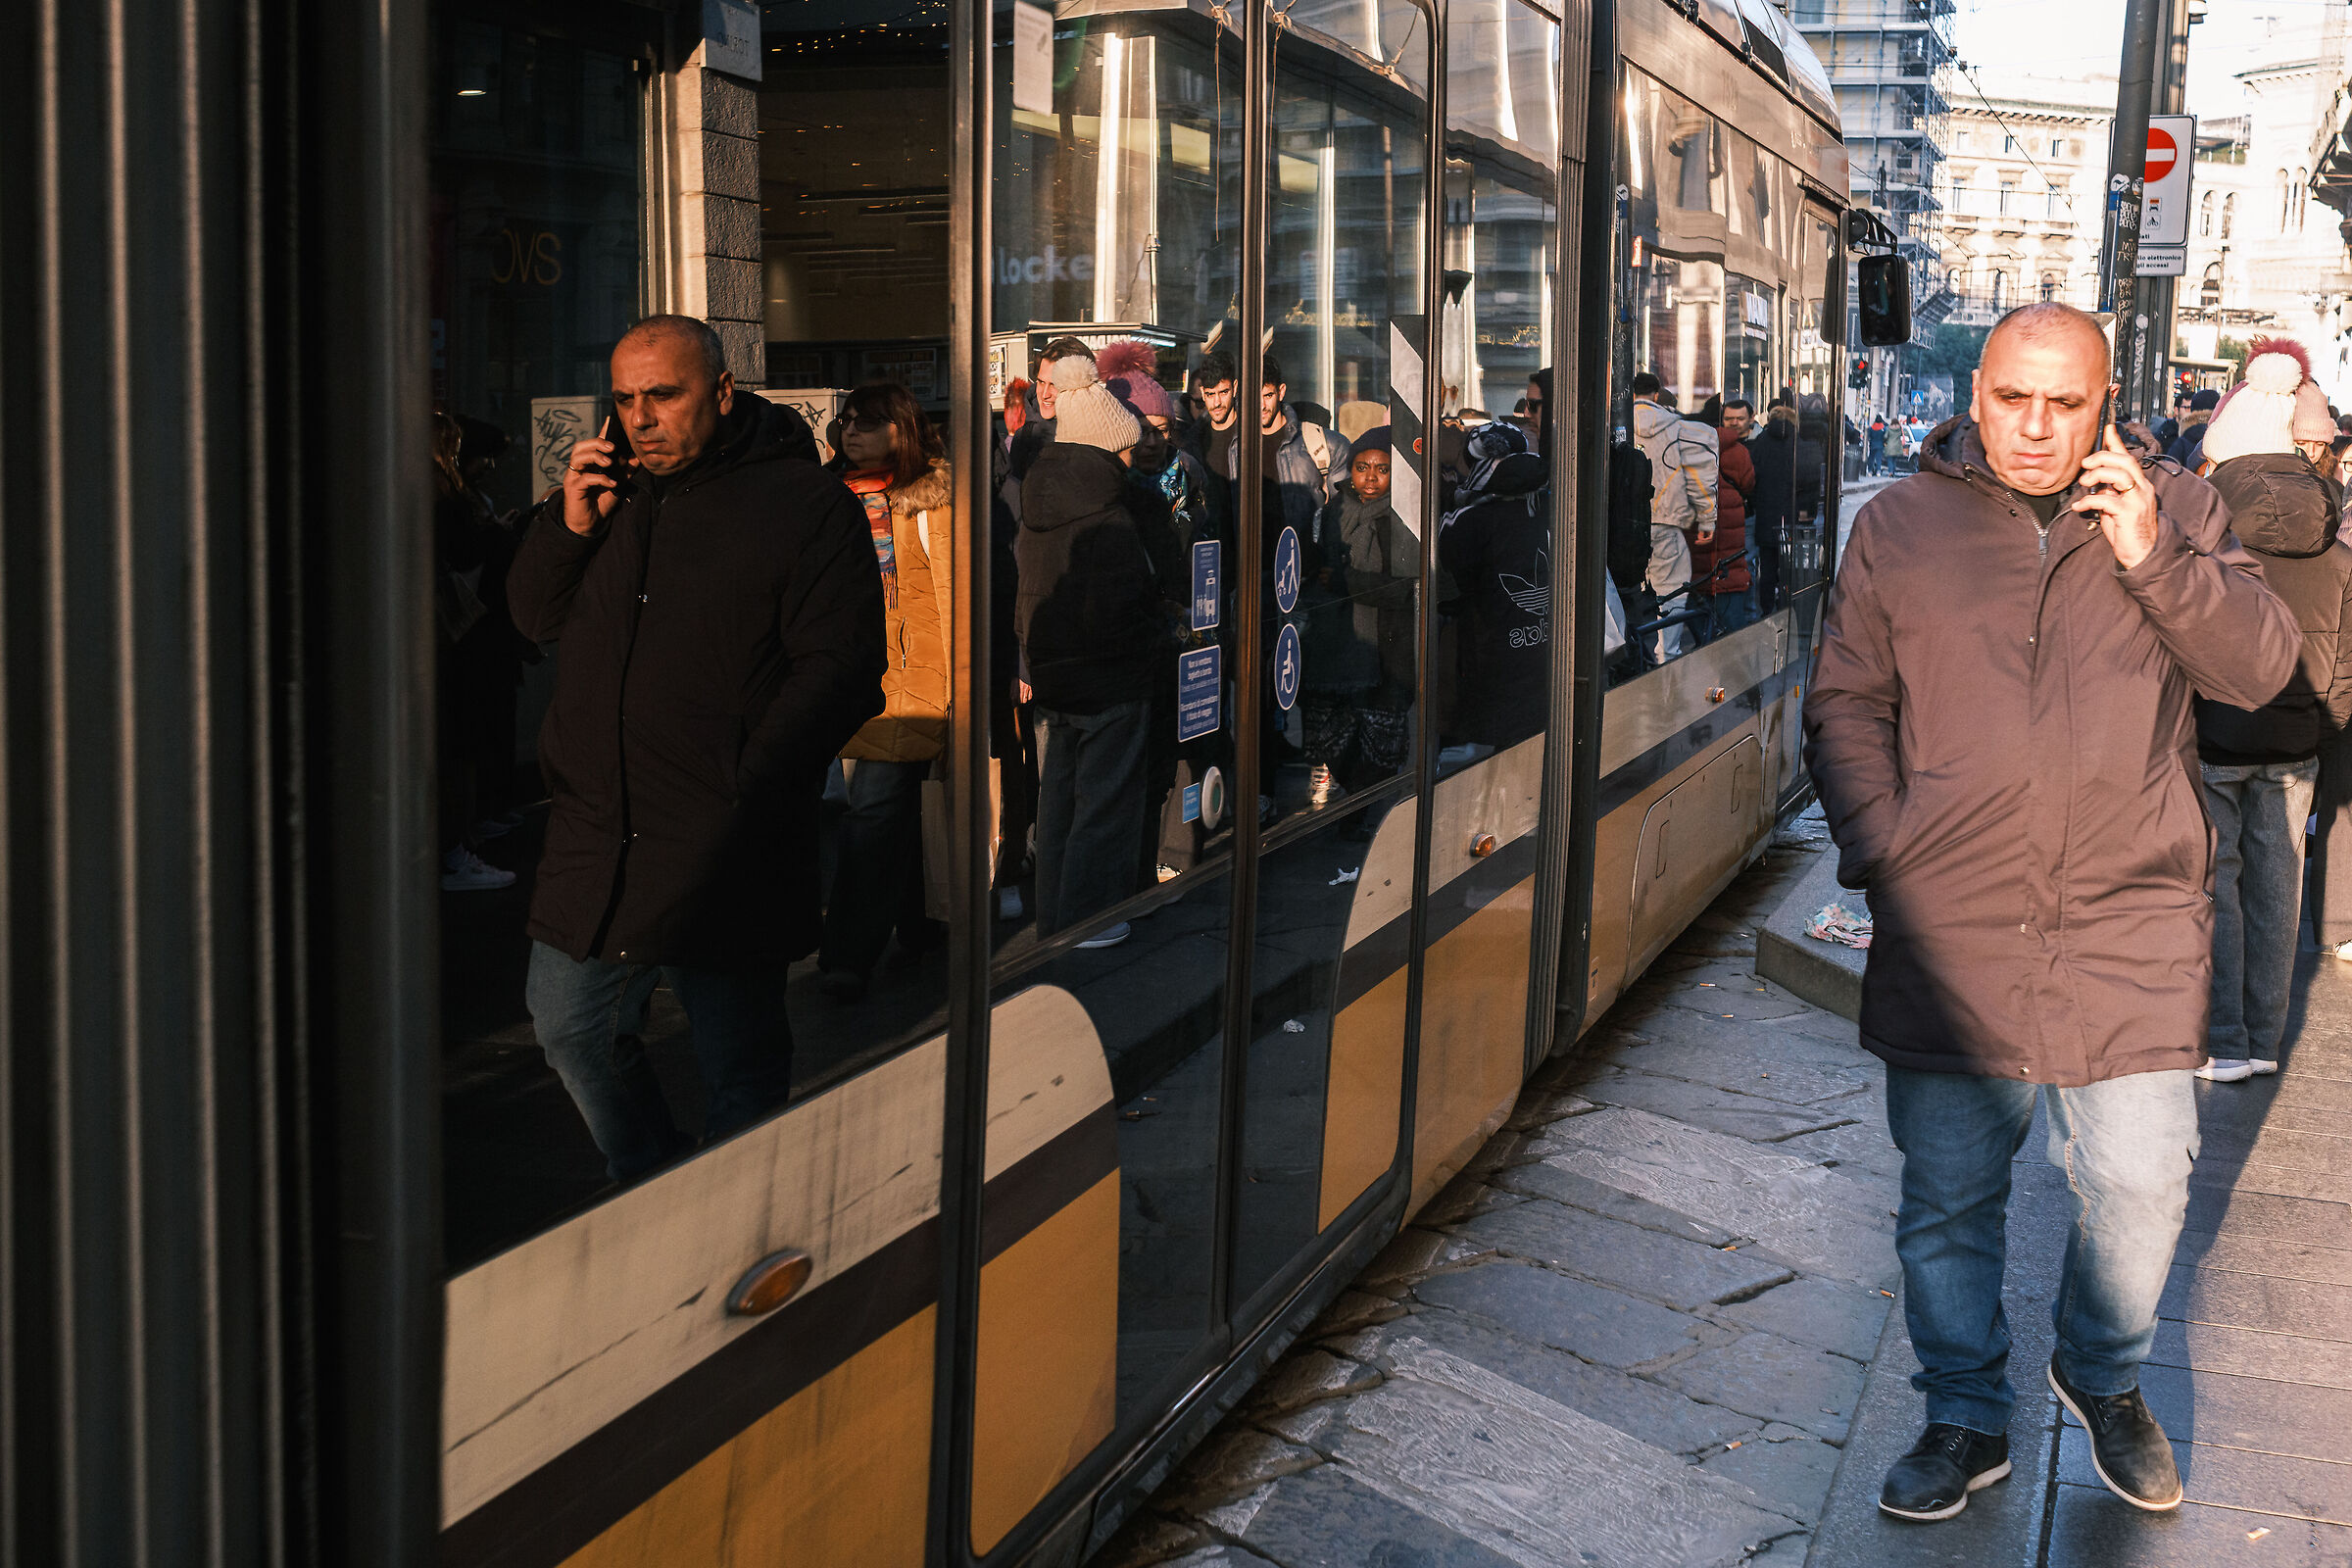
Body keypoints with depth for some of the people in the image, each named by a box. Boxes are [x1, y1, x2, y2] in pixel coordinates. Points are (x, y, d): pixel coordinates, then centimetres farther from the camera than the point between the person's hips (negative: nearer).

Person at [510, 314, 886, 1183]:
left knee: (740, 1067, 4)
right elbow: (533, 615, 17)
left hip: (725, 851, -6)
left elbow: (839, 670, -12)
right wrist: (571, 525, -3)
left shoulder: (808, 505, -7)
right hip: (595, 834, 6)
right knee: (569, 1027, 15)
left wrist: (739, 795, -18)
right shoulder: (611, 485, 11)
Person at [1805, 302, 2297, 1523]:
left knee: (2140, 1183, 4)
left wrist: (2151, 558, -15)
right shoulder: (1900, 526, 6)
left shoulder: (2174, 511, 7)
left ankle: (2104, 1374, 33)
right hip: (1947, 932, 0)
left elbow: (2261, 668, -1)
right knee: (1948, 1198, 9)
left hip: (2129, 932, 0)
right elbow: (1845, 708, 7)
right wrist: (1885, 849, -4)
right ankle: (1966, 1419, 28)